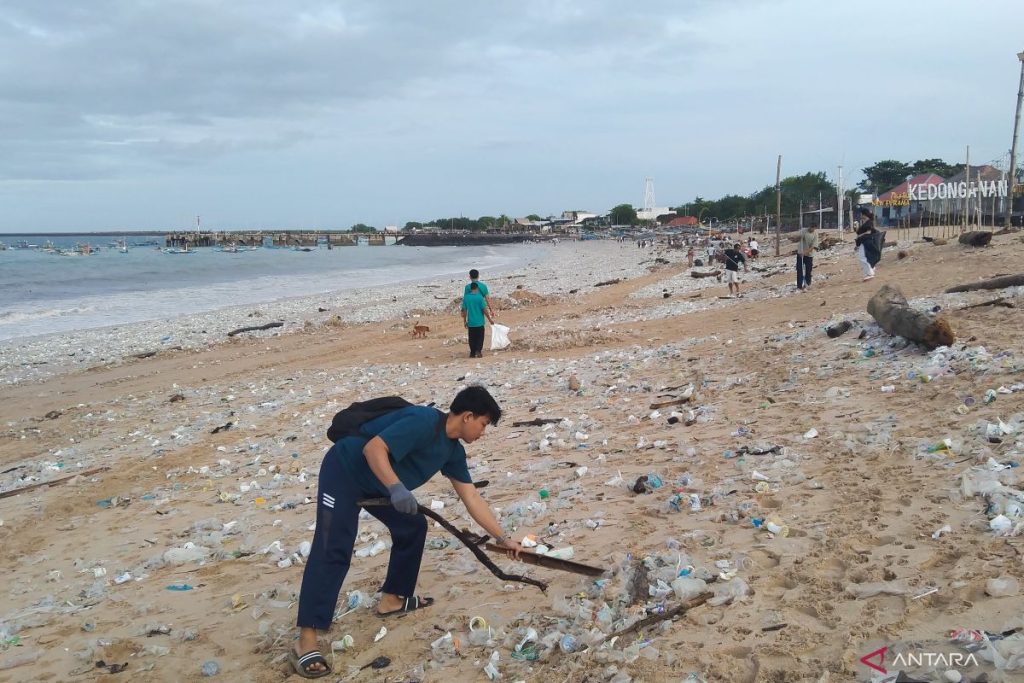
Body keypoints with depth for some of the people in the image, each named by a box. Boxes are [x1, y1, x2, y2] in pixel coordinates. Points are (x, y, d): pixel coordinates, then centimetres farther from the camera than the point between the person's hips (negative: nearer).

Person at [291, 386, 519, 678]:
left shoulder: (453, 450, 2)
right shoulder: (423, 422, -26)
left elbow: (471, 497, 7)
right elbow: (373, 448, -33)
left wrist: (502, 537, 9)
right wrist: (396, 488, -42)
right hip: (344, 470, -10)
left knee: (413, 527, 12)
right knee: (332, 551, -16)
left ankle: (392, 599, 24)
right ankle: (305, 643, -18)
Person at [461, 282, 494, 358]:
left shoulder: (466, 297, -1)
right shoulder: (480, 297, -11)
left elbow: (464, 310, 3)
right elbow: (485, 310, -11)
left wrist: (465, 321, 14)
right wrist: (490, 319, 0)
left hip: (470, 323, 3)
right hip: (479, 322, -3)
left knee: (472, 338, 12)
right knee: (480, 338, 6)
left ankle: (472, 353, 14)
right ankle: (478, 351, -6)